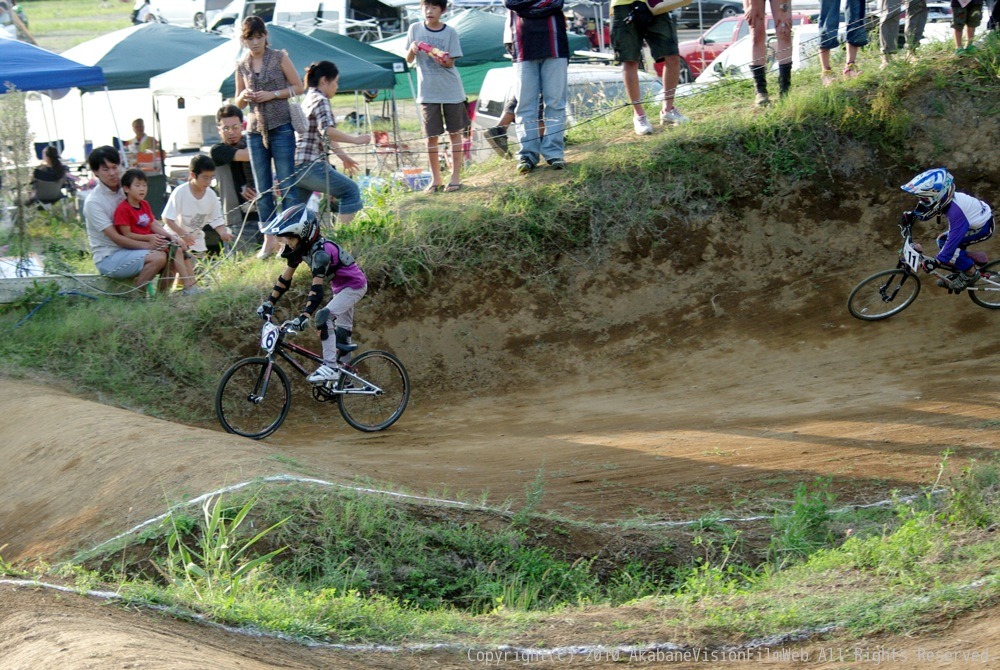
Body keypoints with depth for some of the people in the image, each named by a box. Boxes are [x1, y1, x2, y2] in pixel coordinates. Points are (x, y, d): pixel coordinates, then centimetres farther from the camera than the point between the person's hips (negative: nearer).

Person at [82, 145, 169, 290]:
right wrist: (147, 245, -25)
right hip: (107, 259, -7)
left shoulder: (124, 189, 6)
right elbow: (115, 238, -18)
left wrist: (151, 237, -13)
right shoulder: (93, 202, -15)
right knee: (158, 257, -27)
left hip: (127, 249, 7)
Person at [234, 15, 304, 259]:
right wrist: (244, 97, -5)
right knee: (262, 190, 5)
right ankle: (269, 240, 10)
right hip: (255, 130, 4)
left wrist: (272, 95, -12)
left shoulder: (279, 58, 0)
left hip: (281, 128, -4)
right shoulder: (242, 66, 10)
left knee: (286, 185, -6)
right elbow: (238, 103, 18)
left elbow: (298, 87, 1)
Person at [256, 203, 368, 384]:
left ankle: (330, 367, -22)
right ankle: (343, 366, 35)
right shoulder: (300, 249, -8)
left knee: (324, 318, -25)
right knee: (342, 330, 20)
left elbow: (316, 289, -40)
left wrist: (304, 316, -48)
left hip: (354, 285, -10)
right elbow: (285, 279, -3)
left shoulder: (320, 252, -33)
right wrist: (268, 303, -8)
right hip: (340, 286, 10)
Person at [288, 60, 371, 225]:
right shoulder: (320, 100, -8)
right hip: (311, 165, -10)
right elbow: (327, 130, -25)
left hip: (296, 166, 10)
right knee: (351, 191, 2)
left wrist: (343, 156, 34)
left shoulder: (309, 99, 22)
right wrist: (355, 139, -20)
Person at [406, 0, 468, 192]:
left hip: (451, 90, -1)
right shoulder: (415, 29, 2)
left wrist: (444, 60, -25)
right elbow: (409, 60, 5)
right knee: (431, 136, 2)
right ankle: (435, 179, 11)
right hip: (427, 92, 1)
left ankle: (455, 176, 11)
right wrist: (412, 49, -16)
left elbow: (451, 63, -3)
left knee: (455, 133, 3)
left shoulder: (450, 32, -2)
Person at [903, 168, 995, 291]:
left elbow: (954, 238, -38)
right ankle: (960, 271, 21)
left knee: (948, 243, -19)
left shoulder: (955, 210, -38)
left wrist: (936, 261, -36)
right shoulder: (944, 198, -13)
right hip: (974, 220, 9)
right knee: (942, 240, 7)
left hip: (984, 227, -9)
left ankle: (970, 274, -2)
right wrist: (912, 215, -9)